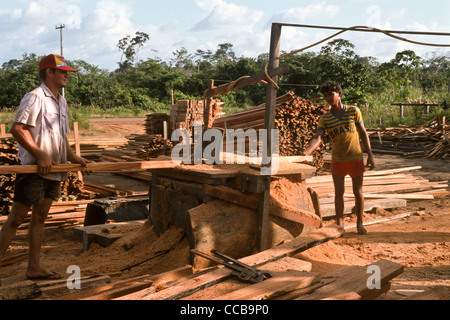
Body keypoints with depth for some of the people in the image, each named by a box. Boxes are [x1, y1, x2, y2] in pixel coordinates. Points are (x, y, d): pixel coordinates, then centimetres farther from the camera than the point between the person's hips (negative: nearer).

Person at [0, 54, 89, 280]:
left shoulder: (61, 102, 17)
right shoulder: (35, 97, -11)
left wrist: (72, 157, 11)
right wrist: (40, 155, -19)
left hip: (54, 171, 9)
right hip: (33, 169, -9)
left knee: (39, 217, 13)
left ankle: (34, 268, 20)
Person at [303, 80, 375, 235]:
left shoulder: (353, 111, -7)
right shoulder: (324, 119, -5)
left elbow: (363, 133, -1)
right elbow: (318, 137, -18)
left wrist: (370, 155, -3)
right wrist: (306, 152, -37)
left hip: (356, 158, -1)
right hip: (338, 160, 1)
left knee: (358, 192, 6)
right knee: (339, 193, 4)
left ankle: (359, 223, 23)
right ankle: (340, 225, 13)